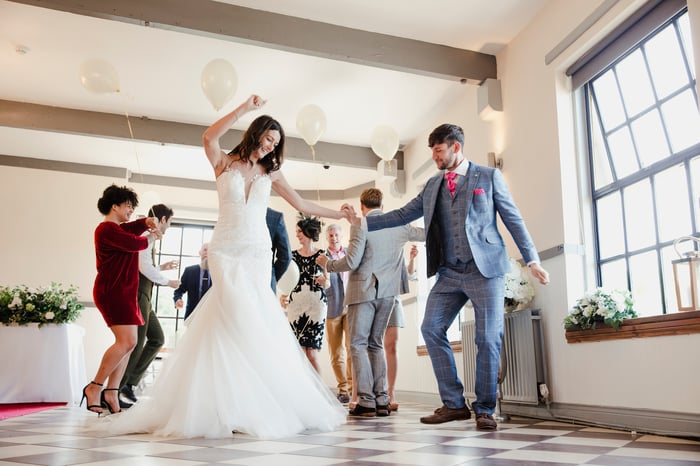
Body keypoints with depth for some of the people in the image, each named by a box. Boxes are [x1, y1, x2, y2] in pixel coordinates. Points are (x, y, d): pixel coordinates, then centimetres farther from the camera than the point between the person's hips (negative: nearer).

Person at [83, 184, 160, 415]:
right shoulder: (107, 229, -11)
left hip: (124, 292, 11)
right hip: (112, 291, -11)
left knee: (127, 343, 5)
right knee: (127, 341, -18)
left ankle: (111, 392, 7)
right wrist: (151, 238, 3)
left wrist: (147, 222, 0)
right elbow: (134, 243, -16)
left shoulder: (118, 228, 22)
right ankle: (94, 387, -7)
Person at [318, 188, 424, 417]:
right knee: (376, 344, 13)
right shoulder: (399, 225, 8)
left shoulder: (361, 226, -9)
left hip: (363, 291, -6)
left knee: (358, 345, 0)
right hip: (387, 292, 6)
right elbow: (426, 234, 21)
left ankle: (366, 401, -6)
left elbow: (351, 262, -15)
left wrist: (327, 263, 2)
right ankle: (382, 401, 10)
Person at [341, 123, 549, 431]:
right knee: (431, 329, -4)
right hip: (448, 273, 4)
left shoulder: (489, 176, 4)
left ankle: (484, 409, 14)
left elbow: (513, 219, 2)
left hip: (485, 269, -4)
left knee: (488, 339, -2)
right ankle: (453, 404, 8)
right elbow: (402, 215, 12)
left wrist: (532, 261, -4)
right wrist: (362, 222, 4)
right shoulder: (432, 186, 14)